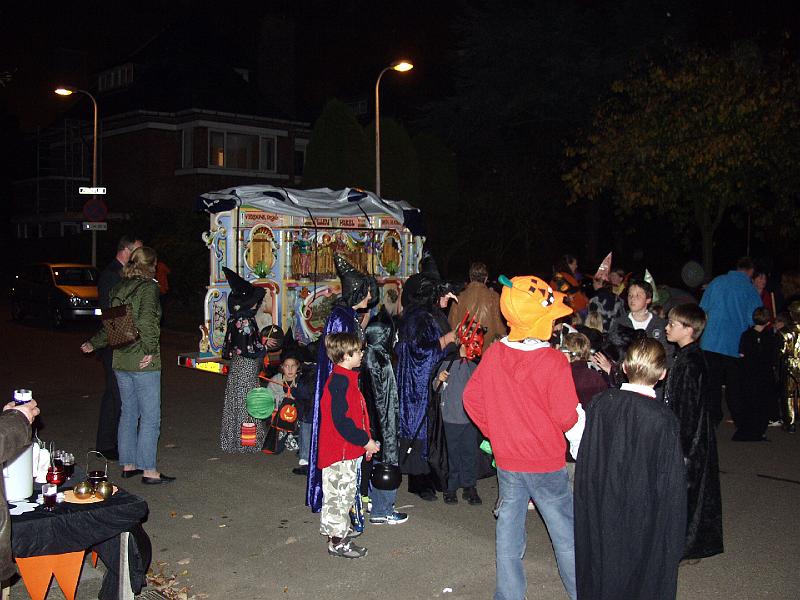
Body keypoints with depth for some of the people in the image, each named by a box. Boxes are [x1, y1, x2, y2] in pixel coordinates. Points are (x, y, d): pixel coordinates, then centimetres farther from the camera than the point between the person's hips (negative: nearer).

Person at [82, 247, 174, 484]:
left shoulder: (118, 288, 10)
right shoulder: (148, 287, -11)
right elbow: (146, 321, -25)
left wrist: (94, 344, 33)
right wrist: (150, 350, -17)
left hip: (121, 360, 8)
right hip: (143, 363, -8)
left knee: (128, 413, 16)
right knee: (150, 417, -2)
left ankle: (128, 465, 24)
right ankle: (149, 471, 1)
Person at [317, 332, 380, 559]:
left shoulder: (345, 378, 12)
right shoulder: (340, 381, -21)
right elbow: (341, 420, -25)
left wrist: (364, 440, 19)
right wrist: (365, 440, -18)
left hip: (347, 448, 10)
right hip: (340, 449, -10)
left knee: (346, 490, 20)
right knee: (340, 491, -3)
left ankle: (337, 529, 34)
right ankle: (337, 540, 5)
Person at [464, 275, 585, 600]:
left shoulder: (493, 354, -6)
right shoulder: (553, 361, -21)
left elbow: (471, 398, 0)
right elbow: (568, 416, -18)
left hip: (506, 461, 4)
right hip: (547, 463, -4)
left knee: (508, 530, 15)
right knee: (566, 535, 11)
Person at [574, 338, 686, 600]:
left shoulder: (598, 404, -12)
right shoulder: (664, 419, -21)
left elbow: (584, 463, -2)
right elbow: (672, 485, -15)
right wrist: (673, 537, -3)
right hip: (645, 526, -3)